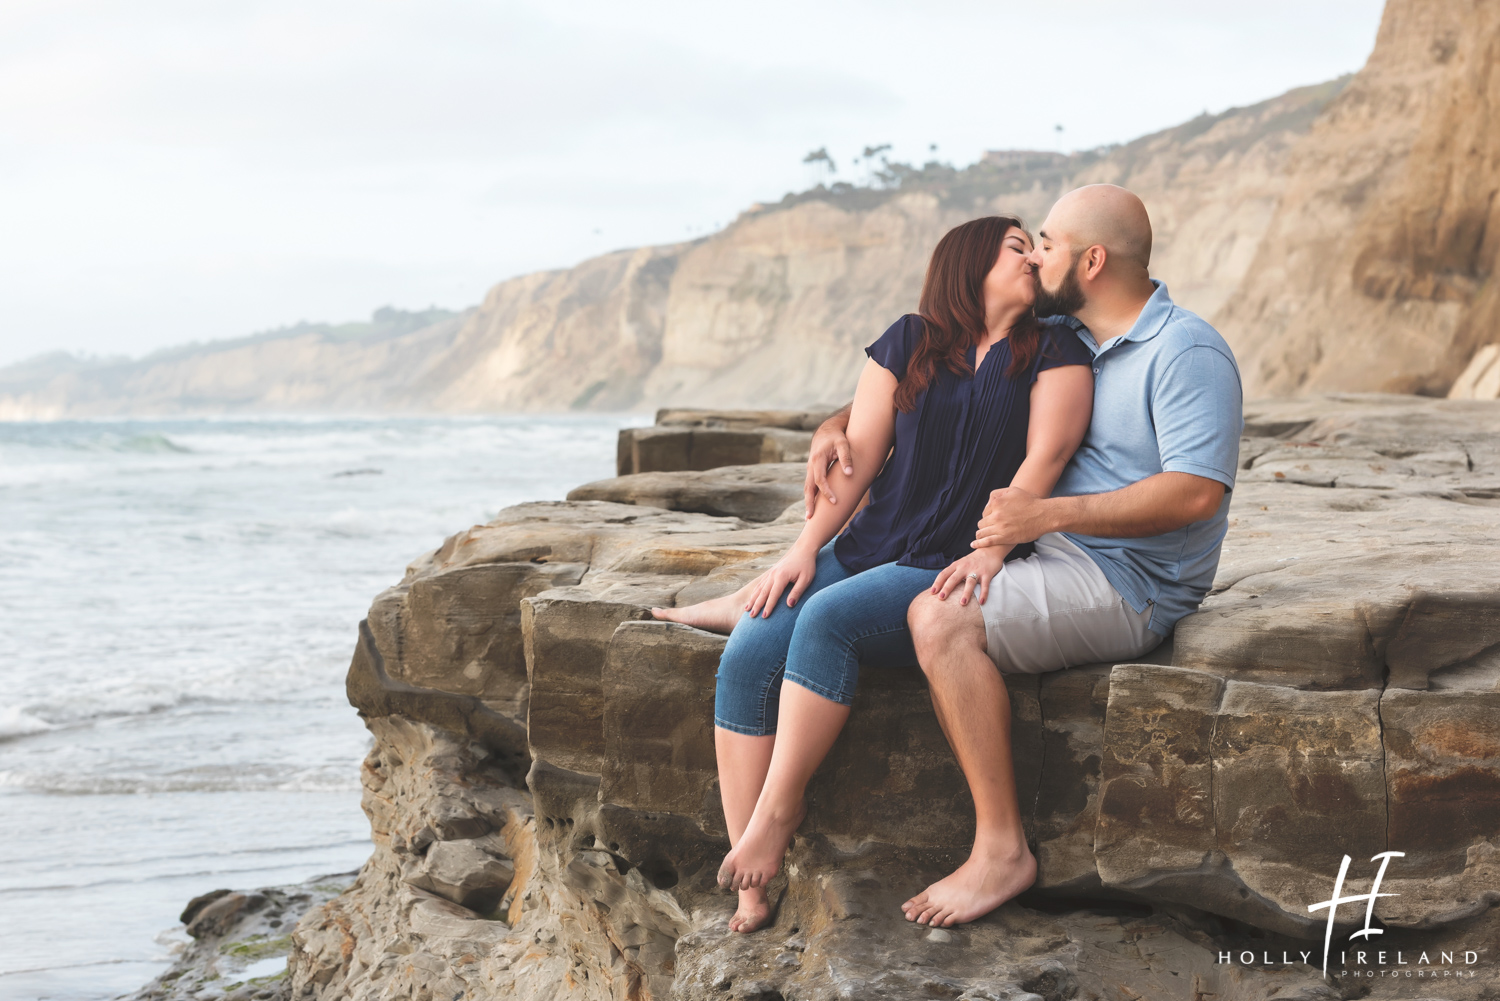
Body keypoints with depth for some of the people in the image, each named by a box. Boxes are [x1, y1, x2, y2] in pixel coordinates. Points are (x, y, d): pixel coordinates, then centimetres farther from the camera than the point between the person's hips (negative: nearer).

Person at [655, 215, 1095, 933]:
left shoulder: (1053, 354, 6)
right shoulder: (908, 343, 14)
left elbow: (1045, 457, -7)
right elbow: (857, 455, 10)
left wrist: (991, 550, -22)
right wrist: (805, 547, -2)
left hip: (952, 574, -4)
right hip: (867, 549, 4)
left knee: (828, 620, -33)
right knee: (749, 654, -21)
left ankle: (776, 815, -24)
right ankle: (750, 891, -22)